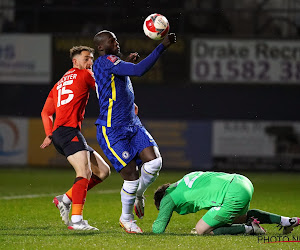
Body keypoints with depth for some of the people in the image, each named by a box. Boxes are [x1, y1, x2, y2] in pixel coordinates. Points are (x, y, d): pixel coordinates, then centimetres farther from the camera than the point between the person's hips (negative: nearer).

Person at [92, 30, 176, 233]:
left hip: (133, 125, 9)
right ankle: (126, 217, 15)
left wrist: (128, 64, 27)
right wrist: (163, 47, -30)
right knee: (132, 176, -8)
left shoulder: (110, 65, 16)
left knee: (154, 162, -10)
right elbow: (140, 70, -28)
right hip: (112, 131, -9)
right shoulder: (105, 61, -15)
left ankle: (139, 194, 17)